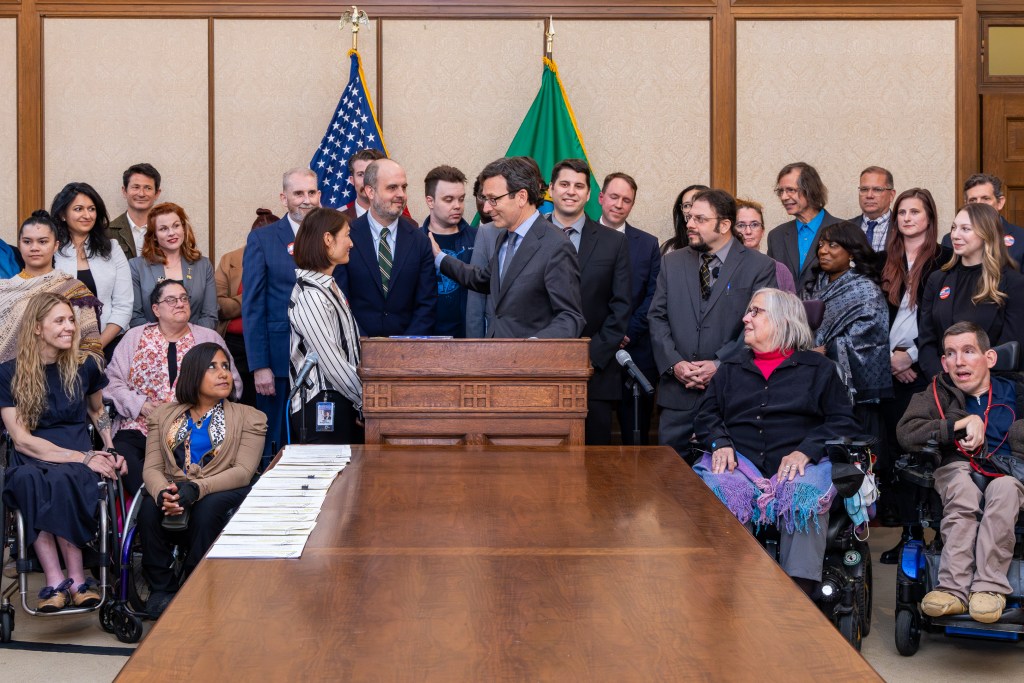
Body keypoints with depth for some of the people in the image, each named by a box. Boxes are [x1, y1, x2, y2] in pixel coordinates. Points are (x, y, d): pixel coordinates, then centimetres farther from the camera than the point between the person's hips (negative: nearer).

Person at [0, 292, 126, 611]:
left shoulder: (85, 366, 9)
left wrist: (113, 450, 9)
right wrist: (82, 457, -13)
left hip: (77, 462, 1)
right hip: (31, 460, -1)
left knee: (61, 480, -36)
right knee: (28, 480, -38)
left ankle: (63, 582, -33)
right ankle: (63, 581, -39)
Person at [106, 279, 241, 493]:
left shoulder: (209, 338, 18)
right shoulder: (134, 337, 18)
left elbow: (232, 383, 10)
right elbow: (113, 381, 9)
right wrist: (141, 405, -7)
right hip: (139, 428, 1)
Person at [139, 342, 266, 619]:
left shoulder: (249, 418, 8)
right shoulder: (163, 416, 16)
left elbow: (243, 471, -7)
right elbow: (152, 468, 4)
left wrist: (197, 489, -24)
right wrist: (163, 493, -22)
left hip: (222, 495, -2)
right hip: (172, 494, 2)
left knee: (207, 508, -35)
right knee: (149, 507, -30)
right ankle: (162, 589, -16)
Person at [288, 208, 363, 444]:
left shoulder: (330, 287, 15)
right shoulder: (310, 295, -15)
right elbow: (332, 362, -16)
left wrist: (361, 400, 6)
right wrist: (365, 403, -8)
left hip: (342, 405, 9)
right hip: (321, 408, -9)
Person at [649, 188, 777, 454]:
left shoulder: (759, 267, 0)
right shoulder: (672, 262, 12)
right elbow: (657, 318, 8)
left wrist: (719, 365, -14)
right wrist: (674, 363, -6)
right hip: (677, 391, 3)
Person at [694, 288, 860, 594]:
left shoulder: (819, 368, 17)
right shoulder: (731, 368, 28)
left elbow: (843, 422, 6)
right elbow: (708, 414, 19)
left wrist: (806, 450, -11)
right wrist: (720, 443, -4)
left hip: (799, 464, -2)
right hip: (738, 462, 2)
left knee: (806, 500, -37)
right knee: (714, 495, -33)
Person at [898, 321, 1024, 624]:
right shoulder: (940, 393, 9)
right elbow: (907, 433, -6)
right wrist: (961, 424, -16)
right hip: (957, 469, 0)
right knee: (962, 487, -35)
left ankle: (989, 587, -35)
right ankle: (953, 588, -39)